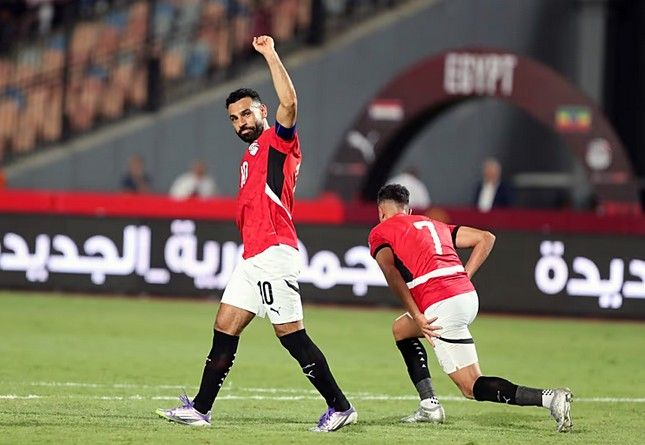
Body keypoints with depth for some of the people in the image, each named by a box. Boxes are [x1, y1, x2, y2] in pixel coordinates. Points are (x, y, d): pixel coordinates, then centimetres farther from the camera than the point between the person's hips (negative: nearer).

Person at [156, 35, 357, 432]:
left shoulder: (279, 141, -4)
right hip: (253, 257, 9)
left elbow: (289, 102, -24)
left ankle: (340, 407, -4)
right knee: (225, 328, 7)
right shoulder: (249, 156, 22)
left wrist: (271, 55, -23)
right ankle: (200, 409, 10)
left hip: (274, 254, -9)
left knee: (292, 335, -9)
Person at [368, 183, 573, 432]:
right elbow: (486, 238, 22)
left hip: (442, 308, -7)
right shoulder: (433, 225, 29)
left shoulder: (379, 232, 11)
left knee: (473, 388, -1)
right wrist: (462, 279, 18)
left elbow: (390, 270, -10)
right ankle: (429, 406, 16)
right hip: (467, 295, 7)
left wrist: (416, 316, -12)